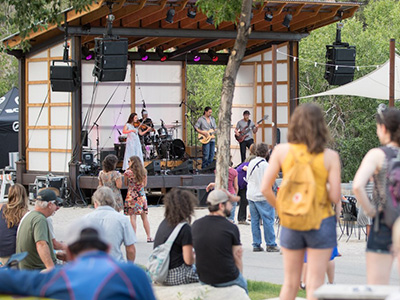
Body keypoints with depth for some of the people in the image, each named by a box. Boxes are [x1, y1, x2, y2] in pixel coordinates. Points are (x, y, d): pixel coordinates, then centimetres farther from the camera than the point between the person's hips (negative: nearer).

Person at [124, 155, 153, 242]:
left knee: (132, 217, 0)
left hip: (131, 196, -3)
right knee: (144, 217, 9)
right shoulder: (144, 172, 2)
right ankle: (149, 237, 10)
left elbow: (125, 184, 3)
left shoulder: (127, 173, -9)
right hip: (142, 195, 3)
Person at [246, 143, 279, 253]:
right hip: (262, 197, -7)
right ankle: (271, 245, 0)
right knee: (268, 220, -1)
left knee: (255, 220, 9)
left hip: (251, 195, 7)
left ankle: (256, 245, 10)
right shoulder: (265, 165, -14)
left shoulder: (251, 163, 7)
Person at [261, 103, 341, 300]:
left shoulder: (282, 151, -5)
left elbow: (265, 188, -6)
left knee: (290, 283, 14)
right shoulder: (330, 157, -9)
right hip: (322, 222, -2)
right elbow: (335, 197, -10)